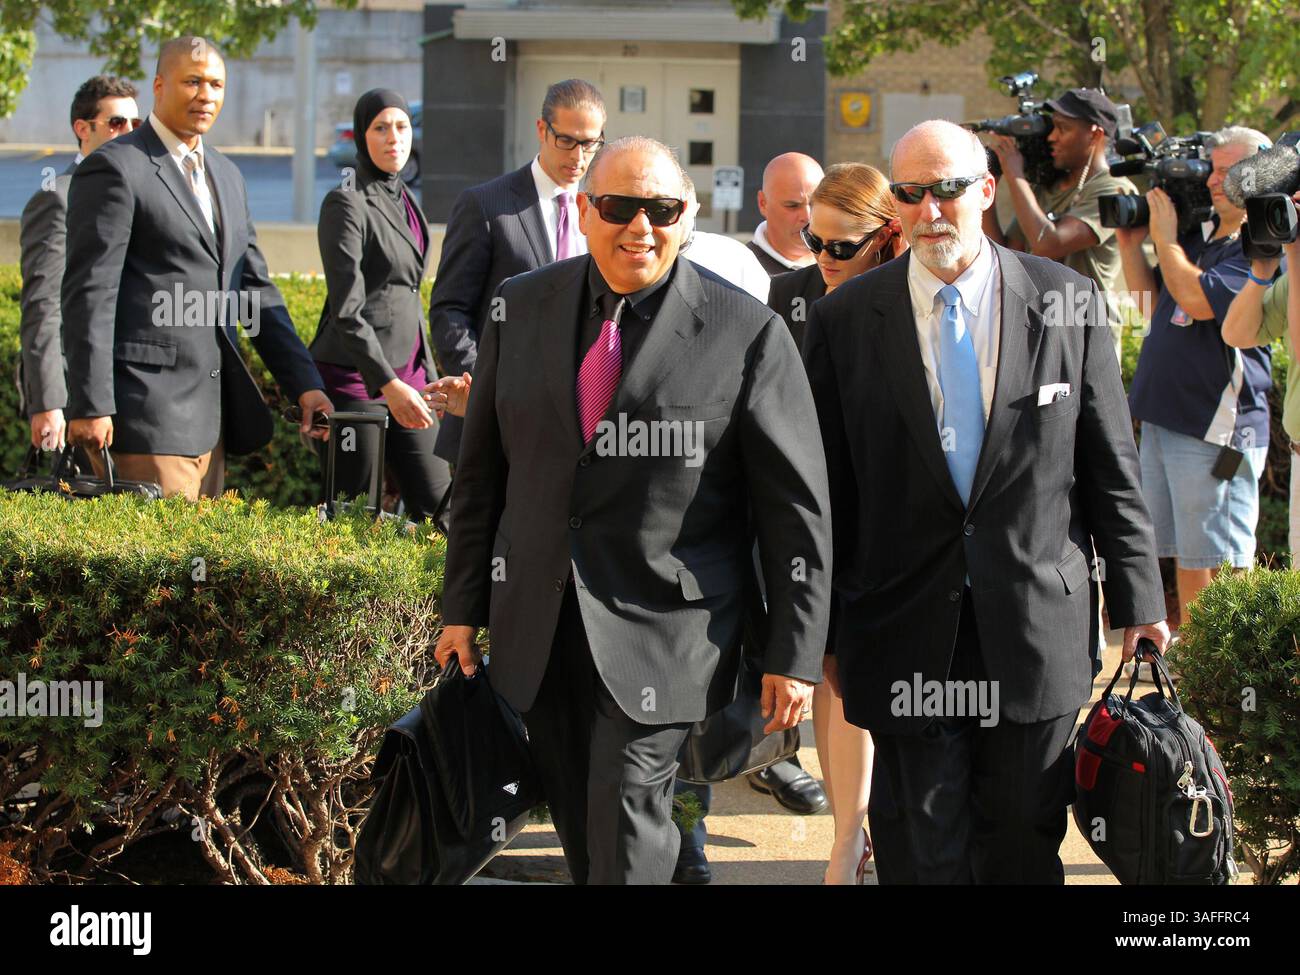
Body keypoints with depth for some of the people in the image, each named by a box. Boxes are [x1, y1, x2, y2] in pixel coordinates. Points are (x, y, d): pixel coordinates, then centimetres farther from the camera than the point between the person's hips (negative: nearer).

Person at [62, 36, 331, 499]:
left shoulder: (226, 175, 19)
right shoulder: (114, 169, -6)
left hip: (211, 410, 8)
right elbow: (89, 292, -12)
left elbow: (255, 289, 21)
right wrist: (90, 406, -18)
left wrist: (304, 383, 12)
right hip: (145, 406, -8)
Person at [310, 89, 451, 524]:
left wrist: (427, 376, 19)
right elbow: (346, 309, -18)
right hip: (354, 375, -8)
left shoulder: (404, 200, 14)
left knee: (439, 504, 5)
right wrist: (387, 384, -25)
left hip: (406, 370, 8)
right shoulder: (346, 203, -10)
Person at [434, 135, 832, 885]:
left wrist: (795, 655, -6)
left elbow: (797, 507, -5)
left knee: (626, 845, -7)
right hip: (538, 624, 4)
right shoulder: (524, 307, 4)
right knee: (580, 832, 12)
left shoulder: (748, 333, -8)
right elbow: (483, 470, 11)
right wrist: (464, 607, 11)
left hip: (665, 630, -4)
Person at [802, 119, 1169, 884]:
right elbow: (826, 487, 3)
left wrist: (1138, 598, 3)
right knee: (923, 851, 6)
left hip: (1036, 631, 0)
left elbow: (1111, 468, 4)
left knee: (1026, 846, 10)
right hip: (908, 638, 0)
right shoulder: (845, 319, -1)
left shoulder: (1069, 303, 0)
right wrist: (822, 630, 4)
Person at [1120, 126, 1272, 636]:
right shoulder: (1199, 236, 14)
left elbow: (1198, 299, -24)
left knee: (1221, 565, -4)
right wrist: (1131, 243, 11)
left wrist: (1164, 236, -12)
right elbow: (1153, 301, 24)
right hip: (1165, 419, 9)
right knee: (1184, 556, 16)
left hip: (1217, 428, -9)